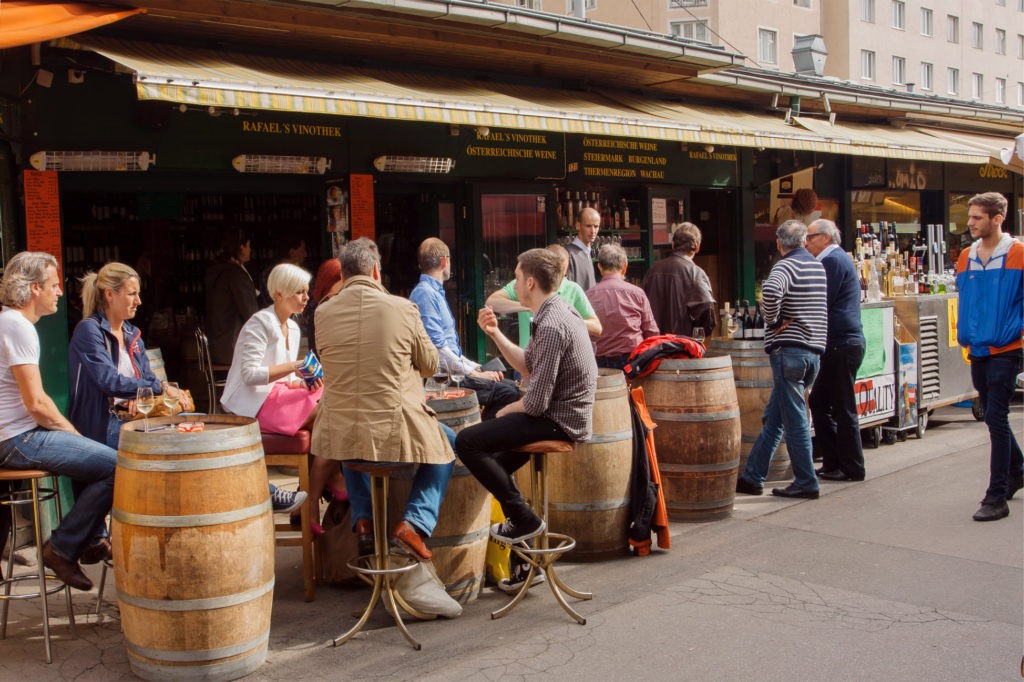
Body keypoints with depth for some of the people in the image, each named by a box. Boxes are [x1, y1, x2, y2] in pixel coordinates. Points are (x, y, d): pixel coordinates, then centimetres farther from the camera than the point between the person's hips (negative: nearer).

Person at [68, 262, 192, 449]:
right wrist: (162, 387, -21)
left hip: (132, 421, 7)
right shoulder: (88, 330, -8)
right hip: (101, 428, -7)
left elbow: (148, 377, 12)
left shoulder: (133, 335, 18)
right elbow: (109, 381, -20)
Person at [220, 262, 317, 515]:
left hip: (277, 393, 9)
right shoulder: (260, 323, -11)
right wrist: (294, 366, -23)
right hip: (254, 402, -9)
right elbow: (250, 374, -20)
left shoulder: (292, 328, 17)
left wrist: (304, 383, -3)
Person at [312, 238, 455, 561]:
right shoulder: (403, 308, -10)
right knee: (446, 447, 24)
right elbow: (430, 365, 3)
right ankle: (414, 522, 7)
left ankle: (363, 519, 24)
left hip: (340, 431, 3)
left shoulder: (323, 312, -2)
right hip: (394, 430, -3)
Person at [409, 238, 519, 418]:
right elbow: (438, 347, -18)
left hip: (452, 371, 10)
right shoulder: (424, 294, -11)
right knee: (508, 393, -20)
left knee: (510, 387, 1)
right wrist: (473, 373, -13)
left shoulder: (436, 292, 20)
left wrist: (477, 368, 12)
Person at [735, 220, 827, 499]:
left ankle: (806, 482, 3)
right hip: (814, 348, 8)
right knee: (773, 417, 12)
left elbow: (770, 291, -31)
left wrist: (773, 321, -15)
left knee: (794, 418, -2)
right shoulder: (819, 266, 16)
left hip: (789, 349, -8)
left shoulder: (787, 265, -10)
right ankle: (752, 477, 16)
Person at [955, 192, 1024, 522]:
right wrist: (964, 334, 9)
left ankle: (997, 497, -3)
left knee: (996, 419, -9)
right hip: (977, 351, 6)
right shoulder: (966, 258, 8)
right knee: (994, 417, 18)